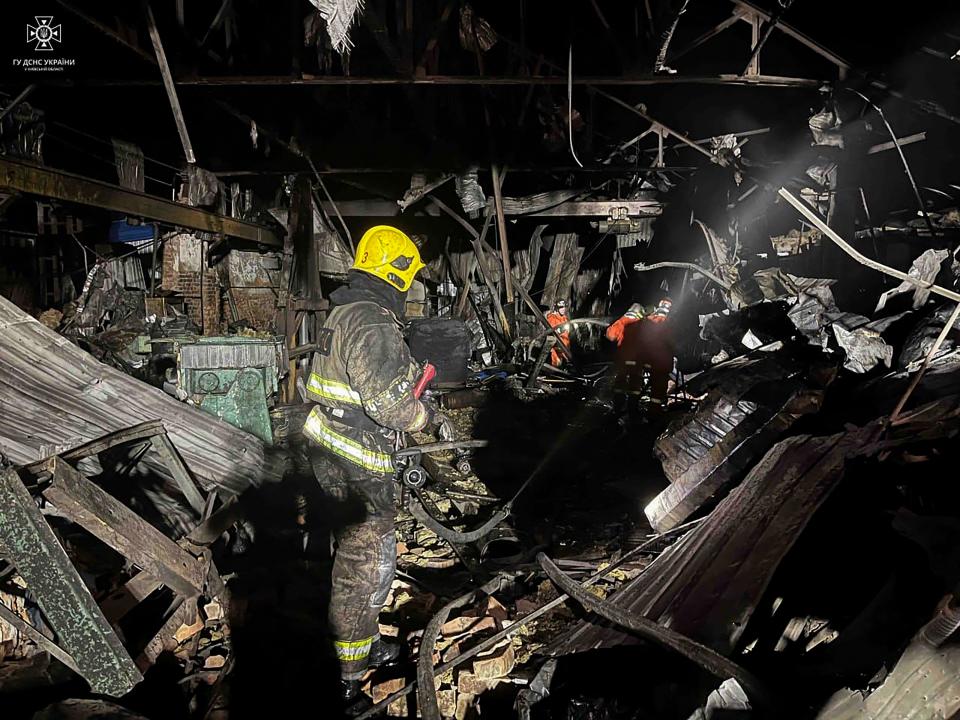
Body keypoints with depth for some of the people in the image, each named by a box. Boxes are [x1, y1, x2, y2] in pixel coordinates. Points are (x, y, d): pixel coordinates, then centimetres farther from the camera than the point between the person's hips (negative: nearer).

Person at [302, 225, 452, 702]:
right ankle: (351, 669, 17)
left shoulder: (344, 312, 11)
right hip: (359, 467, -10)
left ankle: (362, 644, 38)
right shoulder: (374, 324, -21)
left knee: (354, 556, 22)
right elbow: (391, 403, -24)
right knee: (366, 564, 2)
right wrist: (431, 419, -6)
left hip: (332, 455, 10)